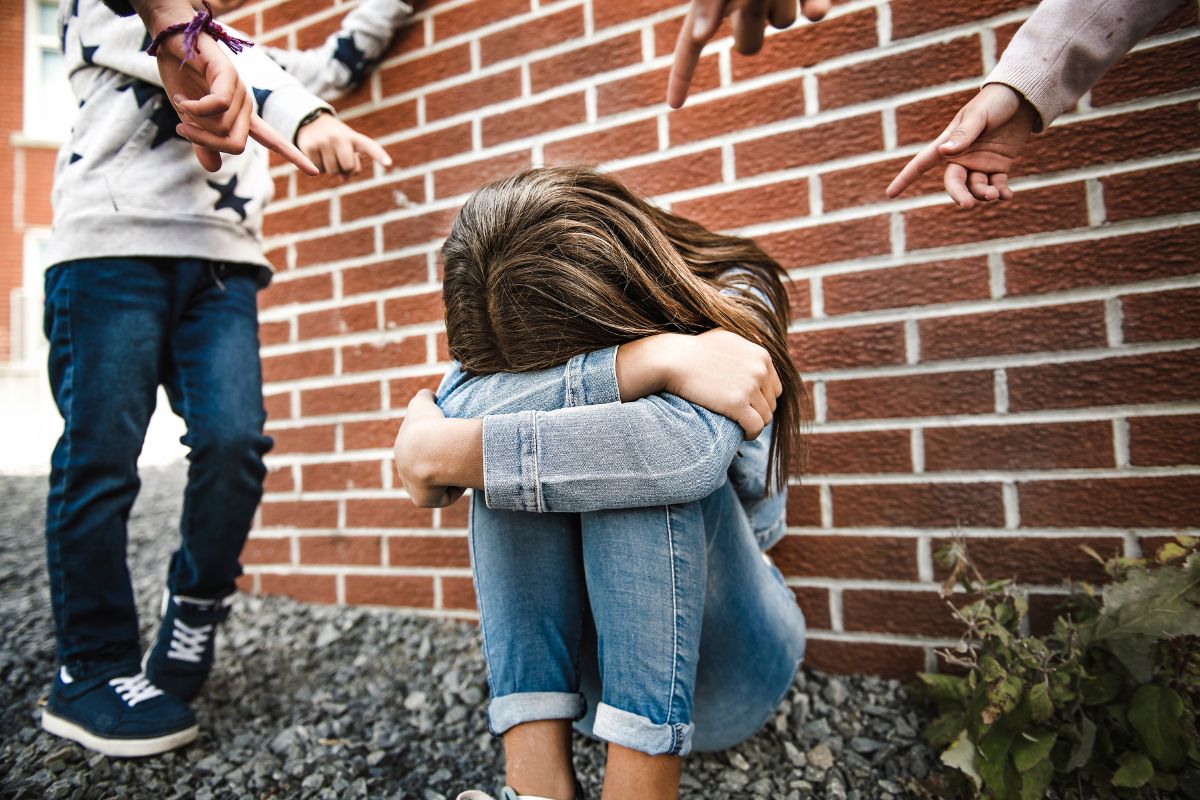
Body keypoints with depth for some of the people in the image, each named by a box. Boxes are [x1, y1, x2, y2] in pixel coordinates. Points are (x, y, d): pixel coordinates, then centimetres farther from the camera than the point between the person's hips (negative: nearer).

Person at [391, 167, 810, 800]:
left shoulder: (729, 296, -14)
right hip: (579, 652, 2)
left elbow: (693, 446, -35)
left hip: (729, 652, -2)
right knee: (512, 395, -24)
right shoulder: (501, 331, -6)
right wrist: (654, 360, -37)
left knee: (645, 453, -31)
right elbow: (451, 412, -29)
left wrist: (439, 450, -31)